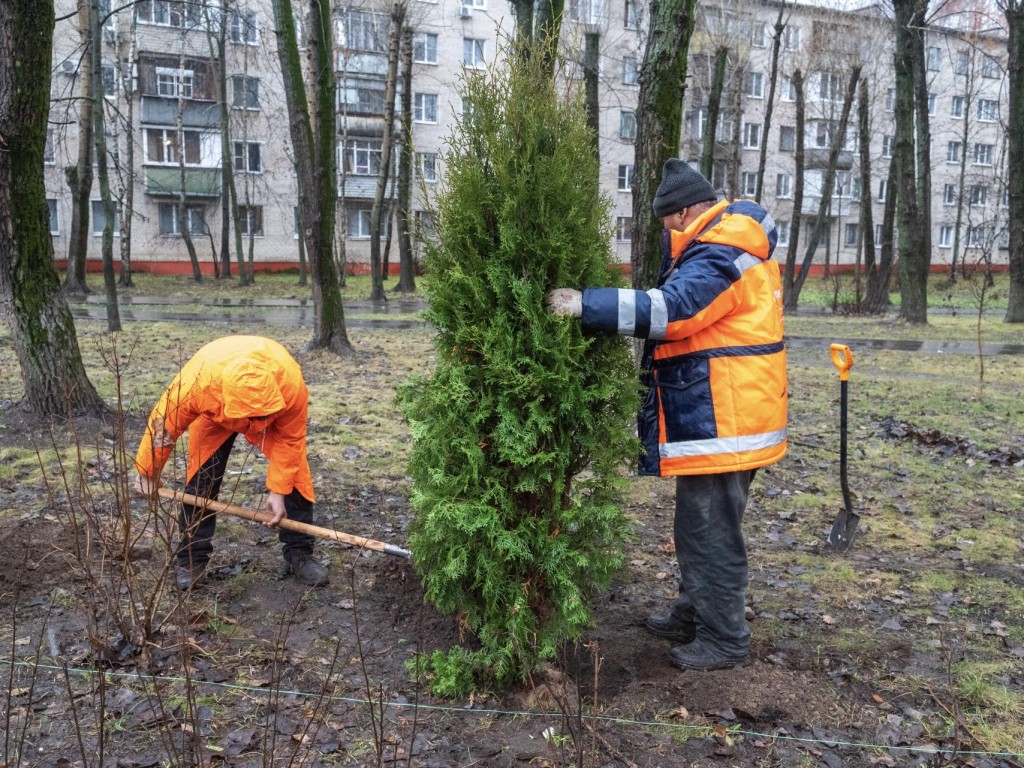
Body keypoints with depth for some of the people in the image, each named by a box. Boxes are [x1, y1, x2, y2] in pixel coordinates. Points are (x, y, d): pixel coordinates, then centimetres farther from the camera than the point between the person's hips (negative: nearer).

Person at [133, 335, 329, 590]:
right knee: (200, 480, -8)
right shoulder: (196, 381, -44)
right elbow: (164, 426, -24)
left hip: (278, 411, 0)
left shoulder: (291, 383, -44)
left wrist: (278, 491, -26)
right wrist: (148, 474, -9)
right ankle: (192, 559, 7)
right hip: (214, 409, 0)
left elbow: (289, 440, -26)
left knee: (295, 476, -10)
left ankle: (299, 553, 3)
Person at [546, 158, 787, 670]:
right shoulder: (721, 248, 17)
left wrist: (585, 305, -34)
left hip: (720, 423, -11)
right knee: (699, 527, 21)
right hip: (721, 418, 11)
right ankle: (693, 616, 36)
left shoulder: (719, 257, -17)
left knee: (710, 533, 0)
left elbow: (670, 309, -32)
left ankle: (725, 640, 15)